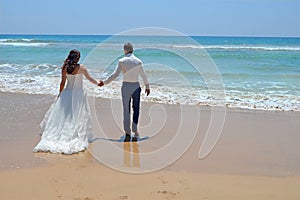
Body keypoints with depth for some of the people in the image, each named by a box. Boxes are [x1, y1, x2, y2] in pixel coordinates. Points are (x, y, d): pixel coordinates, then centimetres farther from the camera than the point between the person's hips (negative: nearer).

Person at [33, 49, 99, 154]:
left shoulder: (65, 68, -5)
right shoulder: (81, 68, -10)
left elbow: (63, 83, 0)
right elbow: (90, 79, 2)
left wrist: (60, 94, 13)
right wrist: (98, 83, 21)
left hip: (67, 93, 3)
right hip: (78, 94, -2)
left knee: (62, 115, 11)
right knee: (77, 116, 3)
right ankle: (78, 137, 2)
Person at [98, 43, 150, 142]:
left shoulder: (122, 61, -7)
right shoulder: (138, 61, -2)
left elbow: (115, 74, -10)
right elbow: (143, 75, 4)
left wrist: (104, 82, -2)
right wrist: (147, 86, 16)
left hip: (126, 86, -1)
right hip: (136, 86, 1)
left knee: (126, 110, 7)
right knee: (136, 109, 13)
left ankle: (127, 133, 9)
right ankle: (135, 132, 7)